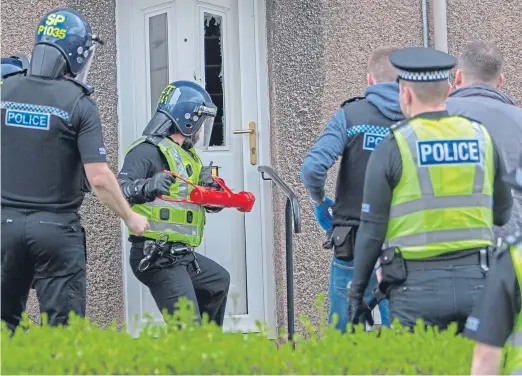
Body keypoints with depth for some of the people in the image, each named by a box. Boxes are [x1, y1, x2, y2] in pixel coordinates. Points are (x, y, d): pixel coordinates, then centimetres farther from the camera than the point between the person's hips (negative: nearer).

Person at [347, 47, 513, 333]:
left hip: (418, 287, -3)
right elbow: (503, 214, 13)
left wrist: (357, 290, 4)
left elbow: (372, 228, -5)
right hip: (476, 282, 3)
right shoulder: (481, 137, 5)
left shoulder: (392, 147, -6)